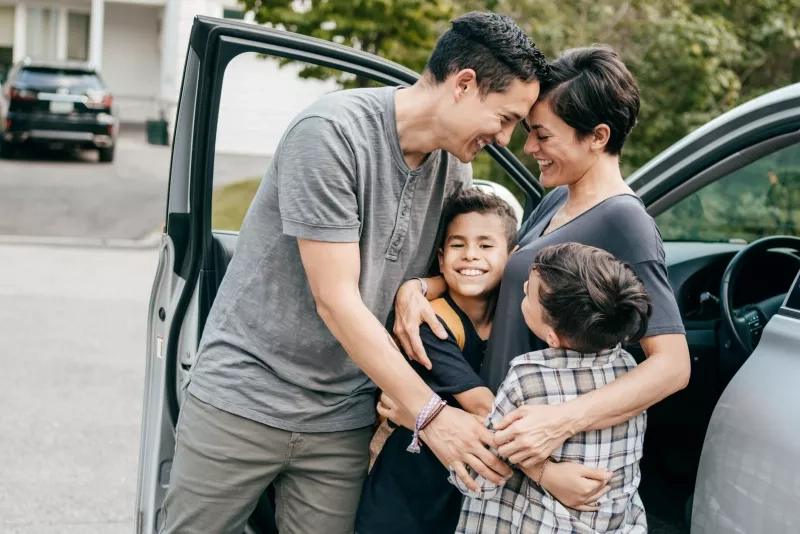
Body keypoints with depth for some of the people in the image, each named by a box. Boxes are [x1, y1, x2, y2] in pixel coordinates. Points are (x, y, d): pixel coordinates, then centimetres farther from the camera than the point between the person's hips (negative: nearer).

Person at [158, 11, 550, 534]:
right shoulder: (333, 132, -20)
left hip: (343, 423, 5)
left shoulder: (456, 168, 1)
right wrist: (429, 412, -22)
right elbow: (335, 299, -22)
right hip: (242, 397, -5)